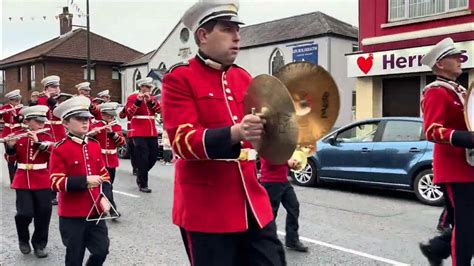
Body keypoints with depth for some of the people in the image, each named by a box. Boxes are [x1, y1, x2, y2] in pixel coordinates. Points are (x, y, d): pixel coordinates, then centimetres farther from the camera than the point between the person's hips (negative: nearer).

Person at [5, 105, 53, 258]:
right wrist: (10, 146, -18)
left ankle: (39, 244, 21)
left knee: (43, 214, 2)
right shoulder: (18, 136, 2)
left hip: (42, 181, 1)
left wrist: (38, 142, -27)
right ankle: (23, 240, 19)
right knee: (25, 213, -10)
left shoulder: (46, 137, 2)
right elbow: (11, 159, 1)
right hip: (23, 181, -1)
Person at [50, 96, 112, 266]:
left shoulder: (95, 145, 6)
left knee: (102, 250, 6)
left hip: (95, 211, 5)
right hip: (72, 214, -4)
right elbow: (56, 183, -16)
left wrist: (105, 197, -3)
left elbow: (104, 175, 11)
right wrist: (85, 181, -24)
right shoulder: (60, 149, -11)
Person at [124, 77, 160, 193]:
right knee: (143, 158, -7)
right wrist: (138, 101, -22)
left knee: (153, 157, 9)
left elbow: (159, 110, 0)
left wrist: (150, 100, -13)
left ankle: (140, 175, 32)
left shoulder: (152, 98, 16)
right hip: (138, 133, -6)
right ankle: (143, 185, 1)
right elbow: (128, 113, -14)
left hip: (152, 132, 6)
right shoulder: (132, 97, -1)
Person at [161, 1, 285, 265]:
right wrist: (235, 133, -32)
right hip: (206, 209, -5)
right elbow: (183, 140, -17)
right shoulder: (179, 79, -7)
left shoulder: (244, 77, 12)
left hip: (253, 203, 6)